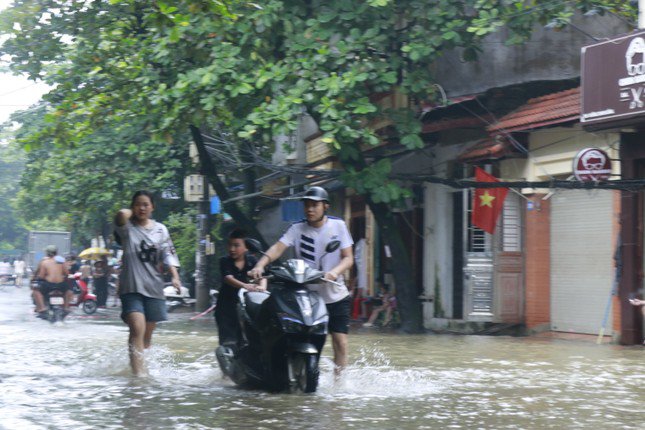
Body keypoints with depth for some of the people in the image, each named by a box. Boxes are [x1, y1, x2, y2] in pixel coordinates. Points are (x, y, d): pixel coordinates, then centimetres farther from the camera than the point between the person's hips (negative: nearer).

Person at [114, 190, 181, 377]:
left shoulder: (160, 230, 10)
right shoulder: (127, 227, -1)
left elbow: (168, 255, 5)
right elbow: (122, 214, -23)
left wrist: (175, 277, -9)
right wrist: (131, 213, -1)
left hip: (154, 287, 4)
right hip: (132, 287, -4)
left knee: (147, 333, 12)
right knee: (138, 328, -20)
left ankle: (140, 366, 29)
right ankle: (138, 372, -24)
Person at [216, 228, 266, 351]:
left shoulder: (252, 261, 5)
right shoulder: (225, 261, -1)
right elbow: (228, 278, -19)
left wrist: (262, 287, -35)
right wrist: (245, 286, -38)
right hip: (227, 306, -2)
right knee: (228, 342, -10)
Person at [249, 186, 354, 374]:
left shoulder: (338, 225, 0)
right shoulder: (298, 229, -1)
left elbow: (348, 258, -5)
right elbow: (278, 248, -15)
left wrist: (334, 272, -26)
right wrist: (260, 265, -34)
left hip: (335, 297, 0)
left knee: (340, 342, -7)